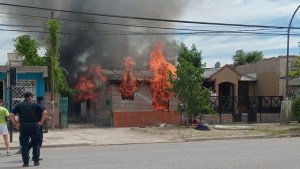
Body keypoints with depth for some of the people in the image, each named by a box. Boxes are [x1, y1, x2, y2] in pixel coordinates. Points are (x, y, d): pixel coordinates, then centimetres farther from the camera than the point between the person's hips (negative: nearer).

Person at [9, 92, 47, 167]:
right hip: (34, 126, -1)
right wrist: (41, 122, 1)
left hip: (23, 126, 1)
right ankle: (36, 161, 10)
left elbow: (11, 115, -2)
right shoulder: (35, 104, 4)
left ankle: (26, 162, 5)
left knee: (24, 145, 5)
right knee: (35, 144, 10)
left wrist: (16, 124, 3)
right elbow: (45, 112, -5)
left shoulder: (19, 105, 8)